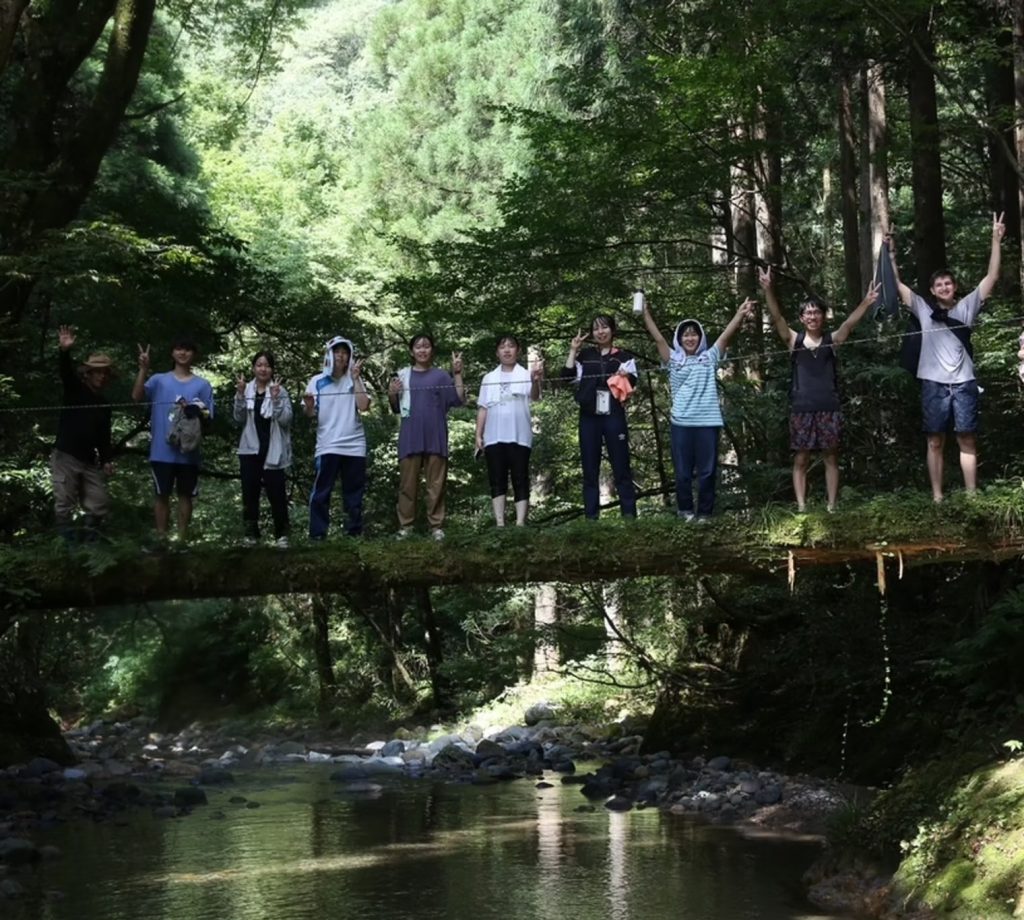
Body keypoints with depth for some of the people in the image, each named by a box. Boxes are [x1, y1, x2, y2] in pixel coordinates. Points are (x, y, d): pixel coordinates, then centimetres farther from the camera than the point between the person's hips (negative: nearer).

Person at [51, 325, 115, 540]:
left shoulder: (104, 404, 16)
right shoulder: (75, 389, 0)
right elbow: (65, 371, -21)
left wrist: (107, 459, 5)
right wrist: (64, 351, -42)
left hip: (90, 461, 6)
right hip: (65, 457, -6)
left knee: (100, 505, 5)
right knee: (65, 504, -6)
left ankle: (89, 540, 17)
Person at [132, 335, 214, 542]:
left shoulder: (203, 385, 6)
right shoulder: (159, 380, 4)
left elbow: (208, 416, 5)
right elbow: (137, 396, -11)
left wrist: (196, 412, -17)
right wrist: (143, 369, -20)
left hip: (188, 452, 1)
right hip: (162, 451, -1)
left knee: (185, 495, 6)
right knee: (162, 495, 4)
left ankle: (182, 540, 13)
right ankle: (161, 539, 10)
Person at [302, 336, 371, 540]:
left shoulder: (355, 380, 7)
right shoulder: (317, 381, 4)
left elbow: (363, 406, -8)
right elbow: (310, 414, 3)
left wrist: (356, 378, -7)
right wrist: (309, 405, -20)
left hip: (354, 445, 2)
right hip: (327, 446, -2)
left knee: (354, 493, 6)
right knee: (321, 492, -6)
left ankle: (354, 533, 11)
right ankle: (317, 534, -6)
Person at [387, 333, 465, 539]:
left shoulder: (441, 375, 6)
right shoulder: (403, 375, 9)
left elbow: (458, 399, -4)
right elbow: (396, 409, 15)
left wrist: (457, 373, -11)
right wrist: (392, 394, -5)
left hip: (435, 438, -1)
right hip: (410, 438, 1)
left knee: (436, 484, 0)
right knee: (407, 483, 1)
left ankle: (436, 526, 2)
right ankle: (405, 526, 3)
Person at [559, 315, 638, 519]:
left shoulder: (624, 356, 7)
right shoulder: (585, 356, 12)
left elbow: (632, 381, -5)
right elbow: (567, 377, 2)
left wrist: (626, 376, -25)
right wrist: (573, 351, 0)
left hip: (614, 416, -2)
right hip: (589, 417, 2)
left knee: (621, 466, -3)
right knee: (590, 468, 4)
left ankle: (629, 513, -3)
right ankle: (591, 516, 6)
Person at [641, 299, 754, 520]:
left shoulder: (709, 358, 12)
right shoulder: (673, 360, 12)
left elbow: (726, 336, 5)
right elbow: (658, 338, 5)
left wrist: (740, 314, -6)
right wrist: (645, 314, -2)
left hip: (708, 421, 0)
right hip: (681, 422, 0)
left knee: (707, 470, 2)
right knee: (683, 471, 4)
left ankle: (704, 512, 9)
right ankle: (685, 510, 14)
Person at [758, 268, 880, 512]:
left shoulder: (832, 340, 4)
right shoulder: (794, 340, 4)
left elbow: (849, 323, -12)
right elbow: (777, 317, -8)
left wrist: (866, 303, -30)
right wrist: (768, 290, -24)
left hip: (829, 408, 0)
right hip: (801, 409, 0)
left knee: (830, 458, 4)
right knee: (800, 460, 1)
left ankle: (831, 506, 8)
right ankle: (801, 507, 4)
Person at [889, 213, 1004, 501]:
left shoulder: (966, 307, 9)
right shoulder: (924, 309, 10)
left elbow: (991, 277, 4)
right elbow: (897, 283, 9)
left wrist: (996, 240, -2)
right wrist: (891, 253, 4)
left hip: (963, 383, 0)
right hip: (934, 384, 0)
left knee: (967, 440, 1)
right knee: (935, 442, 3)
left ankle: (972, 496, 1)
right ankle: (937, 496, 5)